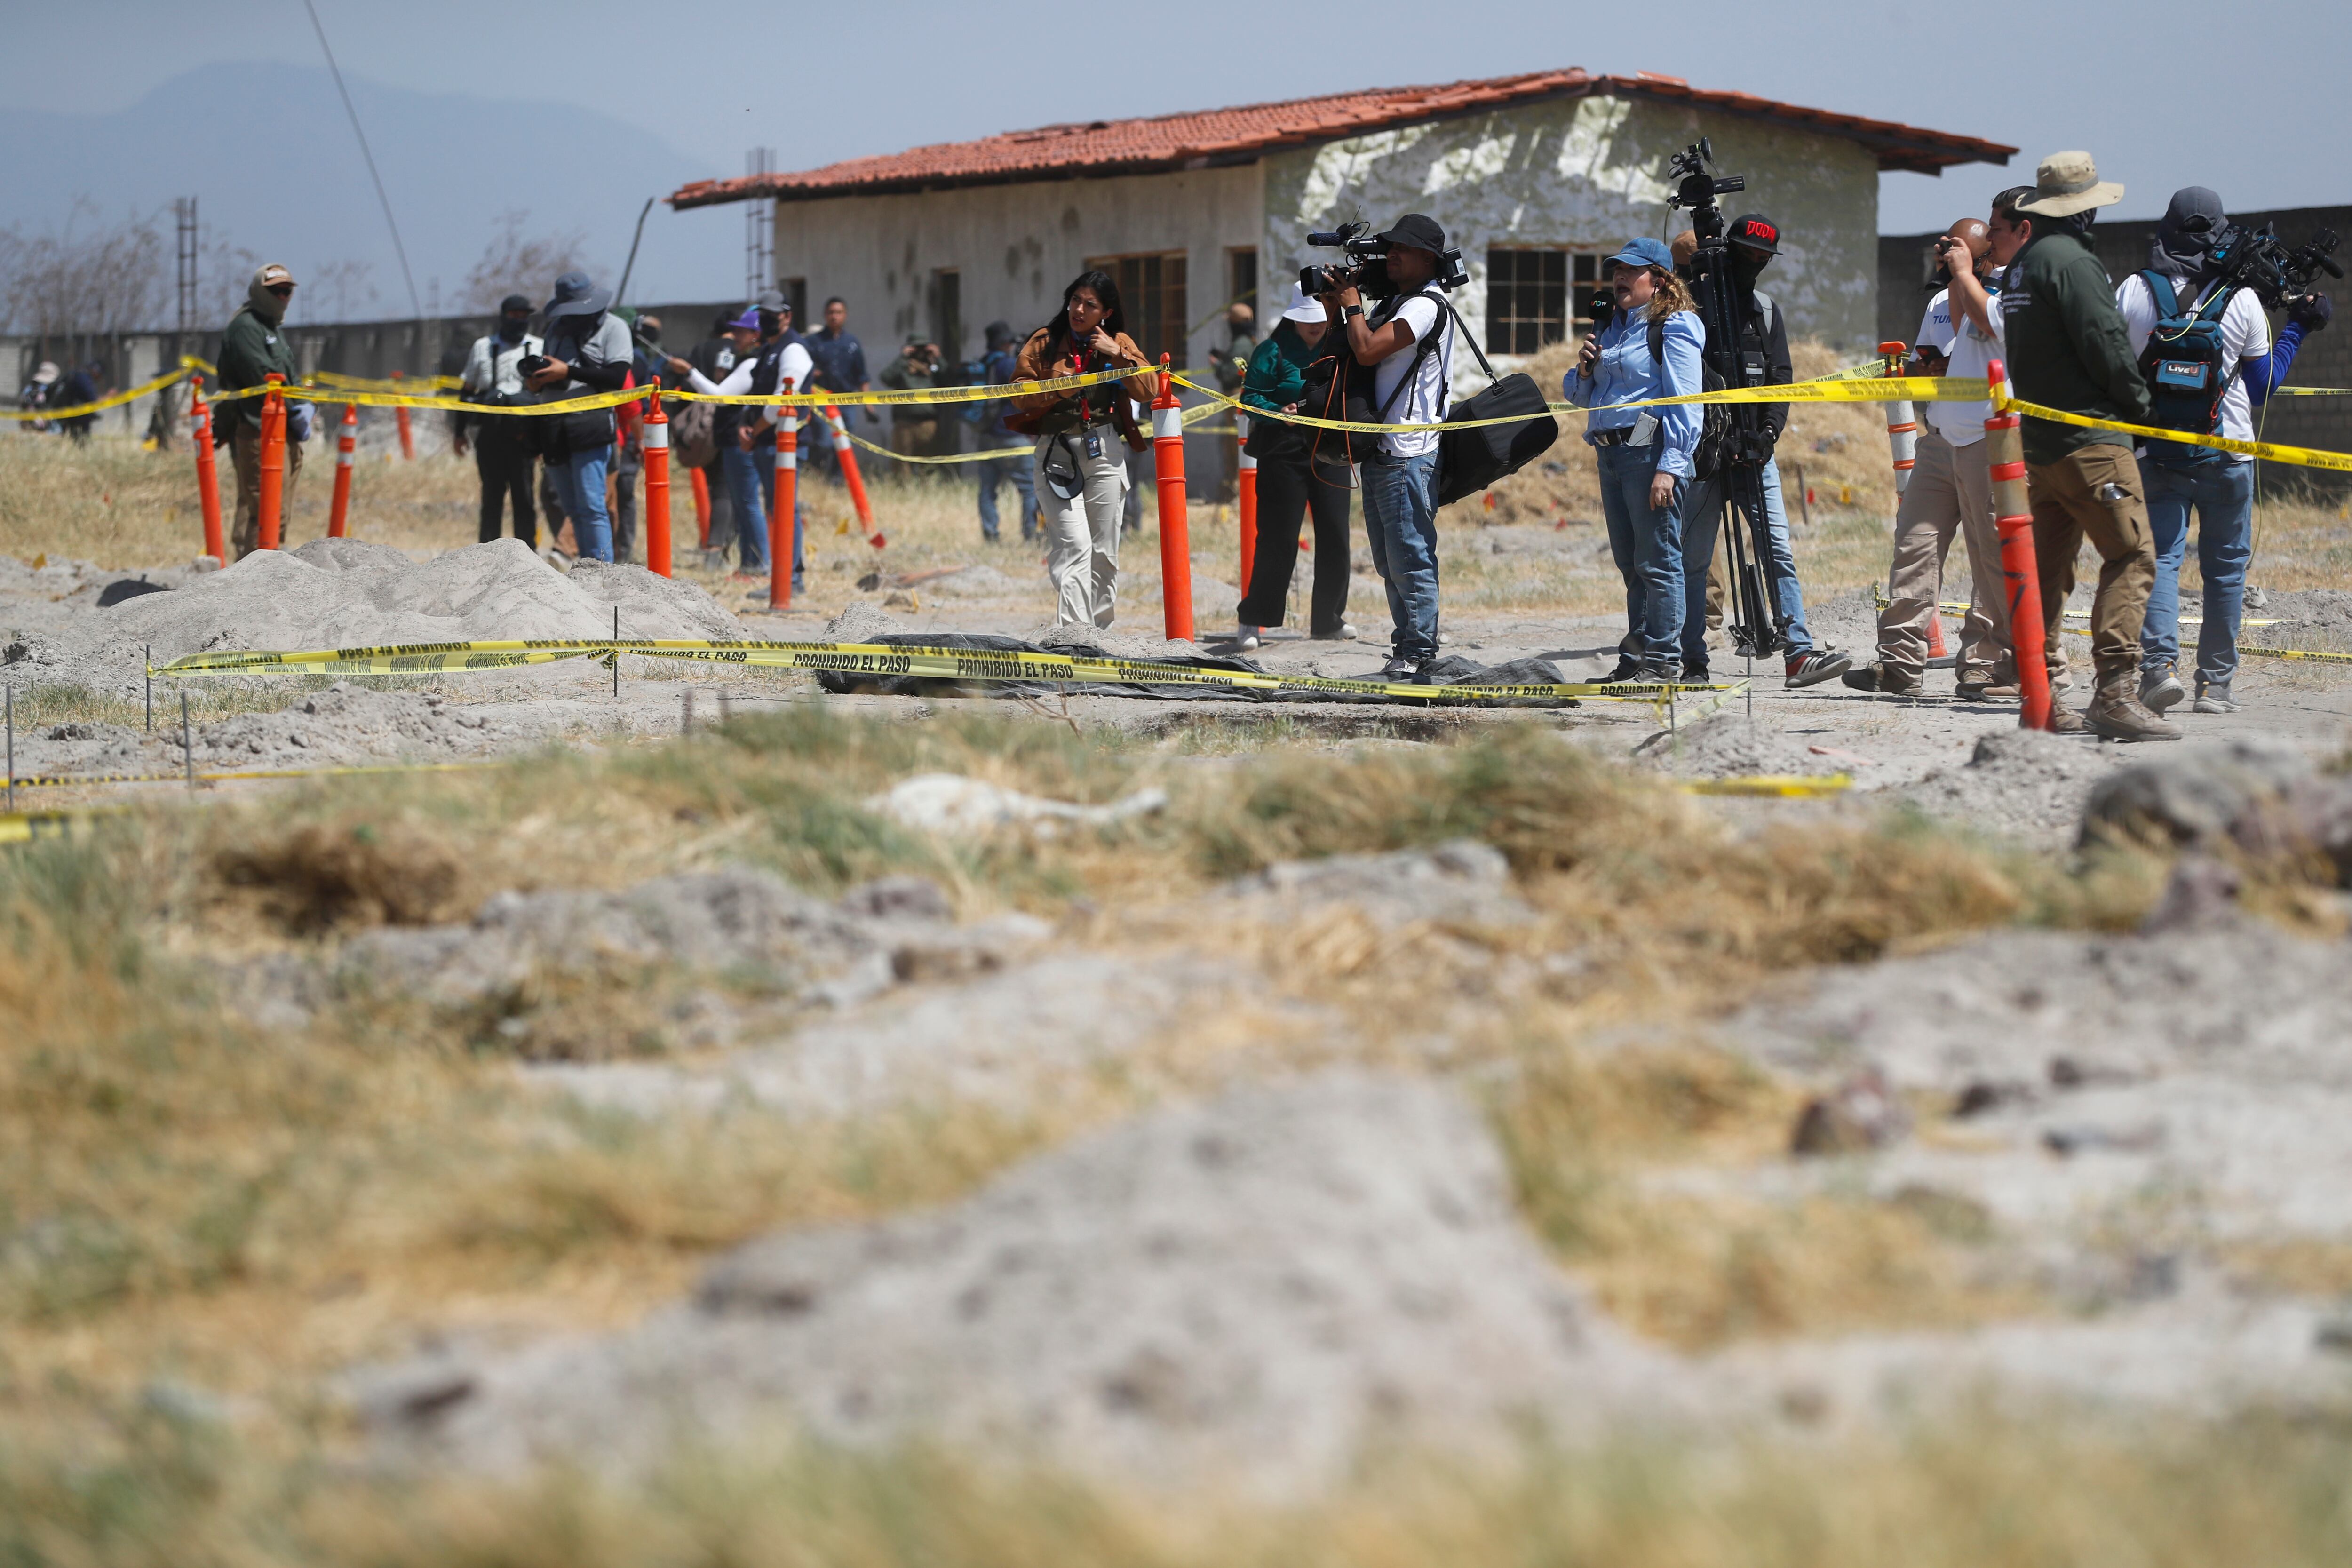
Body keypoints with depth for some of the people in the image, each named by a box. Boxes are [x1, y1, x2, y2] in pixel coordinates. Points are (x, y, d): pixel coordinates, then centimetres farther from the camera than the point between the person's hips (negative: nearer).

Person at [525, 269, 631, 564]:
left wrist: (568, 372, -16)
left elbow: (617, 377, -12)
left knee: (591, 505, -14)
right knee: (573, 510, 8)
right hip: (556, 428, 7)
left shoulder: (613, 327, -1)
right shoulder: (557, 328, 20)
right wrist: (535, 382, 2)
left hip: (590, 427, -7)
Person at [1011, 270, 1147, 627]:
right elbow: (1020, 393, 1)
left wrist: (1118, 355, -9)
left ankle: (1100, 627, 16)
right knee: (1075, 544, -16)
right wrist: (1061, 389, -13)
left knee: (1104, 551, 5)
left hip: (1106, 453, 3)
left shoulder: (1119, 343, 10)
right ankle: (1073, 631, -23)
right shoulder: (1045, 342, 5)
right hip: (1057, 454, -3)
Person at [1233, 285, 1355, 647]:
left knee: (1334, 536, 5)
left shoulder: (1337, 352, 13)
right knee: (1279, 539, -7)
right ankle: (1253, 620, 0)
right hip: (1285, 452, -5)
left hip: (1331, 454, 5)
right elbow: (1250, 397, -7)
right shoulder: (1273, 352, -1)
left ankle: (1328, 620, 17)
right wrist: (1278, 410, -24)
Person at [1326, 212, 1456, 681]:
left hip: (1409, 454, -10)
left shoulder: (1425, 307, -11)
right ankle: (1405, 645, 18)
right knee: (1390, 562, 13)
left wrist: (1352, 302, -7)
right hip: (1381, 452, 10)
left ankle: (1419, 652, -6)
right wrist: (1335, 308, 9)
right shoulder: (1393, 304, 20)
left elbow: (1367, 350, -21)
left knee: (1410, 558, -8)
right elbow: (1353, 349, 23)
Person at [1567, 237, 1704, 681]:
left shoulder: (1675, 327, -5)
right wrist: (1583, 371, 3)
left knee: (1658, 561, -6)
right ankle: (1637, 654, 18)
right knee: (1630, 562, 12)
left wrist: (1669, 466, -20)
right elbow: (1582, 395, 26)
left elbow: (1684, 403, -13)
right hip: (1609, 453, 9)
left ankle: (1663, 659, -4)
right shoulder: (1611, 326, 19)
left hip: (1651, 452, -8)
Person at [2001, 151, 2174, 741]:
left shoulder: (2019, 265, 16)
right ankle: (2116, 692, -22)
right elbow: (2104, 343, -16)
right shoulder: (2072, 260, -12)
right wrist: (2139, 402, -2)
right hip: (2088, 439, -10)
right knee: (2131, 557, -11)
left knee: (2047, 569, 11)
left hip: (2036, 442, 10)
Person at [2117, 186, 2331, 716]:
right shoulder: (2242, 300, -5)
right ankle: (2215, 684, 11)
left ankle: (2159, 663, -20)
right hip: (2227, 455, 0)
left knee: (2159, 558, 1)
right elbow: (2262, 387, 5)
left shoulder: (2134, 291, -4)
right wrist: (2298, 328, 16)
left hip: (2155, 454, 0)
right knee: (2225, 567, 10)